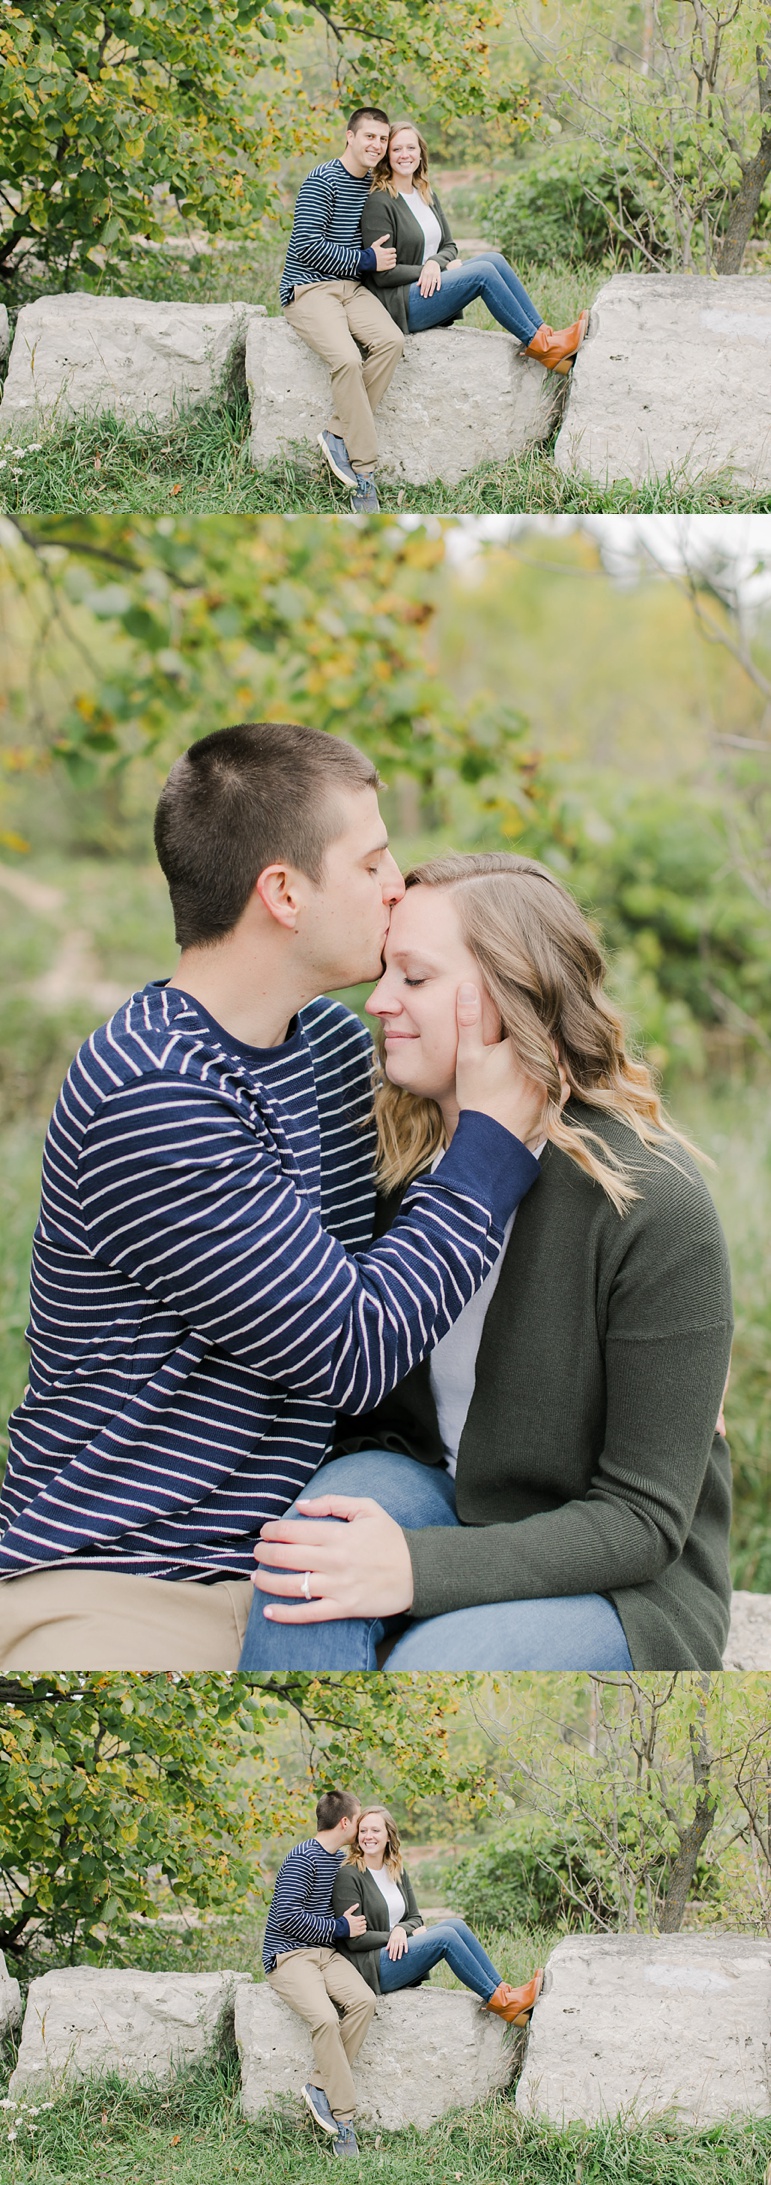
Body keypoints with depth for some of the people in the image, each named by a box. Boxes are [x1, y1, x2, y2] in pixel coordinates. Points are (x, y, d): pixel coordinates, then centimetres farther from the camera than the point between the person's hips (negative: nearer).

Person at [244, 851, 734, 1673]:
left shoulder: (653, 1207, -20)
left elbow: (645, 1520, -19)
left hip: (621, 1587, -5)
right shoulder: (396, 1153, -1)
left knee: (431, 1670, -34)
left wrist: (417, 1567, -31)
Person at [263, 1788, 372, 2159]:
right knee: (325, 2018, -31)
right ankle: (343, 2118, -23)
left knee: (363, 2000, -24)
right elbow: (287, 1916, -19)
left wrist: (350, 1924, 14)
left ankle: (320, 2086, -16)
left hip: (326, 1953, 8)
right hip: (289, 1955, -8)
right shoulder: (303, 1859, -11)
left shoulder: (339, 1860, 17)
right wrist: (340, 1928, -12)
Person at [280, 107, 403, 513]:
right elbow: (307, 245, -16)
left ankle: (338, 435, -17)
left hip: (353, 287, 7)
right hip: (309, 287, -7)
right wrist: (366, 260, -11)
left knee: (391, 341, -25)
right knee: (347, 358, -31)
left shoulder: (375, 185, 15)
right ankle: (363, 471, -24)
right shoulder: (323, 180, -9)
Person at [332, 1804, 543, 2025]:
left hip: (396, 1952, 7)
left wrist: (401, 1930, -10)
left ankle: (503, 1991, -14)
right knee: (445, 1936, -22)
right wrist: (402, 1935, -12)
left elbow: (415, 1919, 14)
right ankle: (498, 2002, -17)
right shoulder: (348, 1876, -10)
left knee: (455, 1925, -12)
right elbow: (354, 1939, -13)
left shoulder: (397, 1871, 13)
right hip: (369, 1967, -7)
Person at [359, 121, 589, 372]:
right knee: (483, 271, -22)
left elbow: (449, 246, 17)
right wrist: (439, 268, -11)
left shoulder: (426, 195, 15)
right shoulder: (379, 203, -11)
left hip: (429, 286, 8)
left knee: (493, 258, -12)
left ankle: (543, 334, -15)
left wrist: (435, 263, -9)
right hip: (399, 303, -8)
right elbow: (383, 274, -15)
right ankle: (539, 346, -19)